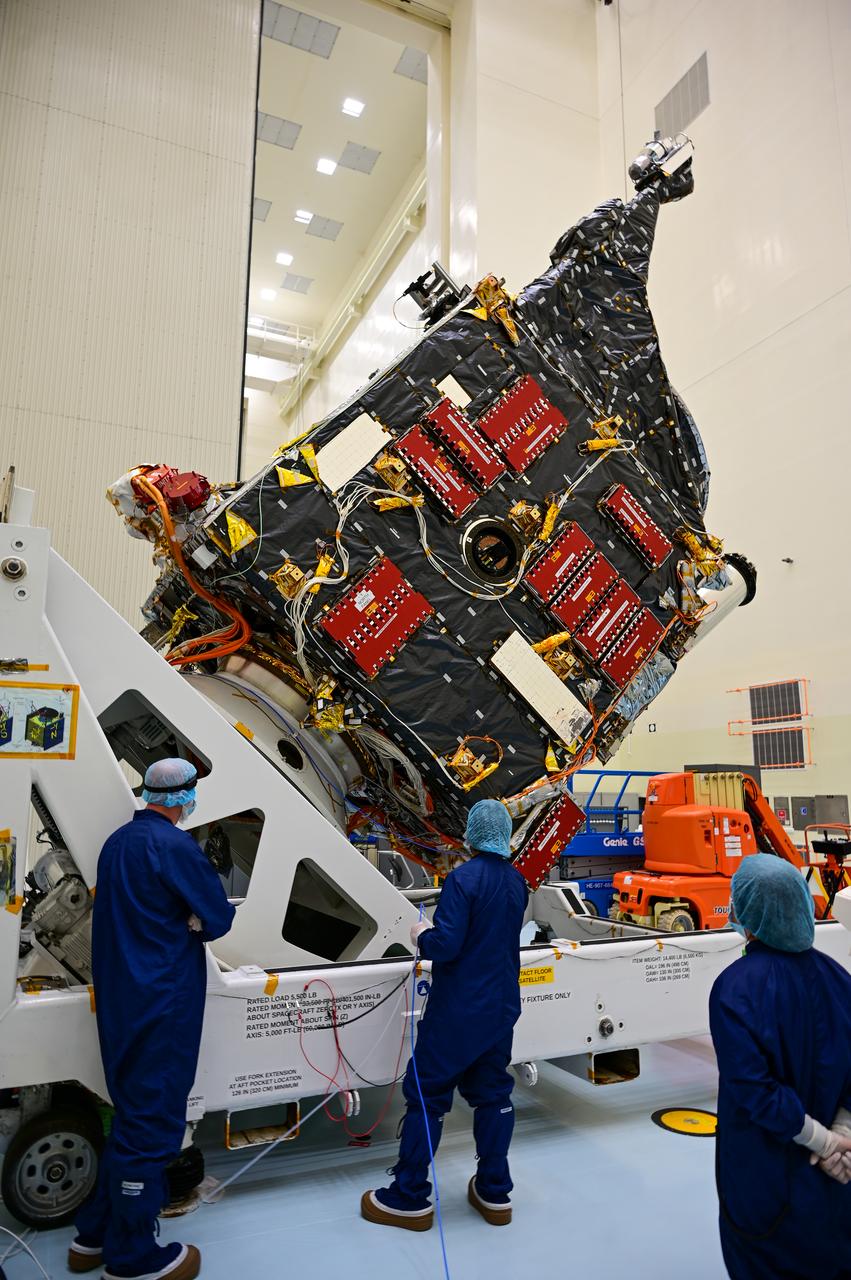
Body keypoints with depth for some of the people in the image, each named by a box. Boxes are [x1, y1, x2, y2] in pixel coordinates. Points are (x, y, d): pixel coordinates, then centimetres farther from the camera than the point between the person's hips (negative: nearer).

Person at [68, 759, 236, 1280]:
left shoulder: (117, 841, 9)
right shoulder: (174, 845, -20)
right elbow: (218, 918, -14)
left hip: (119, 999, 9)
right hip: (163, 1004, -9)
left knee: (132, 1113, 22)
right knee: (152, 1120, 4)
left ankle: (96, 1235, 34)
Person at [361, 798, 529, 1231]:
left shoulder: (464, 878, -20)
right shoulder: (516, 881, 4)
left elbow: (445, 946, -24)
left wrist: (421, 935, -5)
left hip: (458, 1012, -7)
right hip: (501, 1008, 7)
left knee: (426, 1096, 6)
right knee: (492, 1094, 17)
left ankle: (409, 1198, 16)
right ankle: (494, 1193, 26)